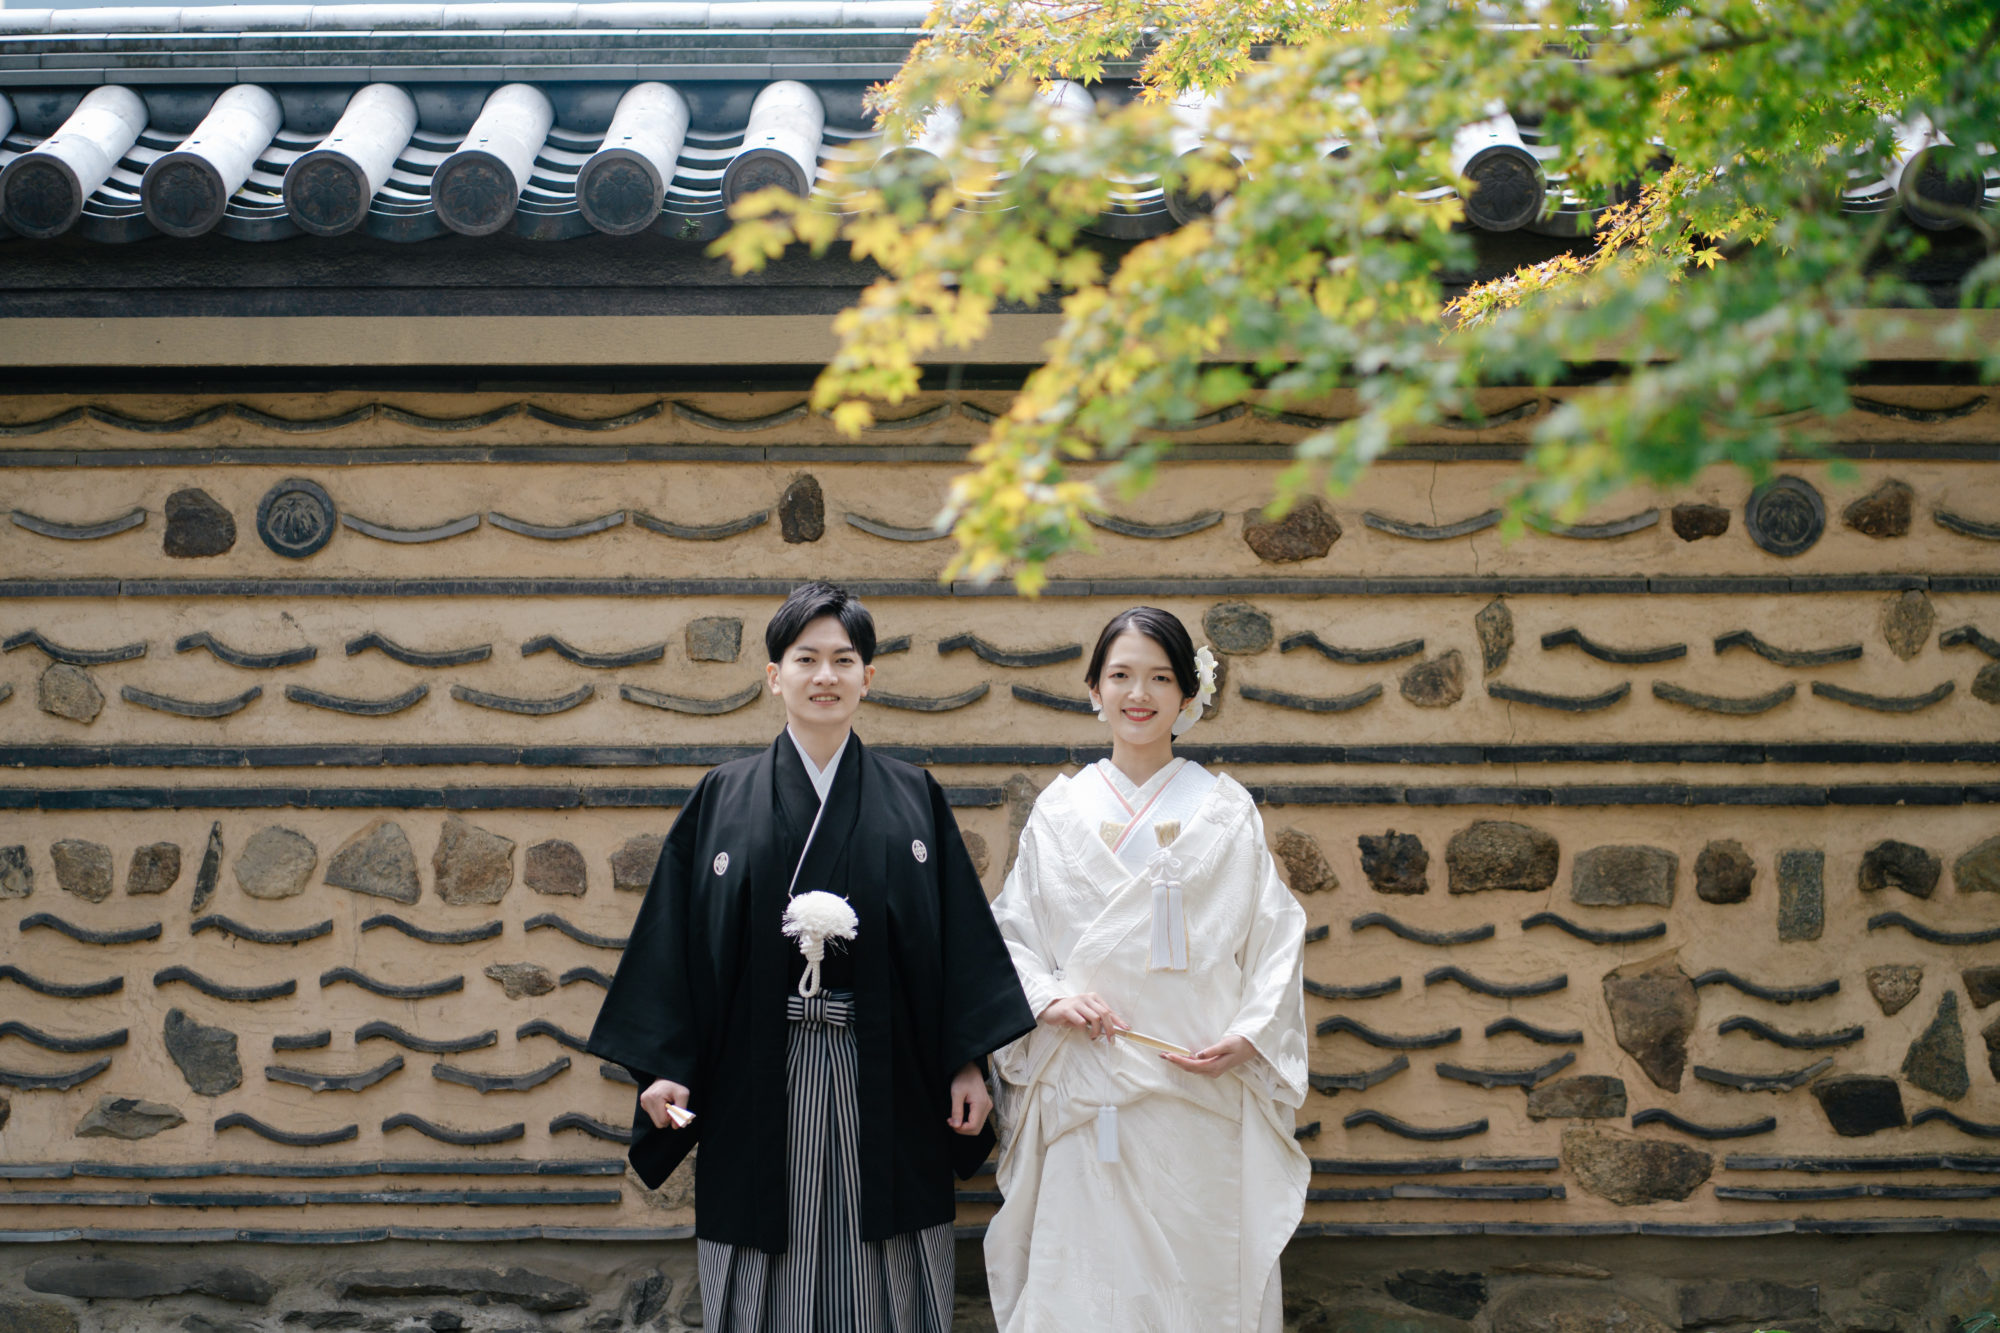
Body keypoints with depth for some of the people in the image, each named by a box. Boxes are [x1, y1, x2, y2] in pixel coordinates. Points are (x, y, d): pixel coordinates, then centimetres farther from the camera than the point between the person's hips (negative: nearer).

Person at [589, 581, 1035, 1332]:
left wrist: (968, 1061, -3)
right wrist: (661, 1064, -5)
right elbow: (675, 934, 3)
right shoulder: (724, 799, 5)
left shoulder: (913, 800, 6)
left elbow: (959, 936, 4)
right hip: (758, 1079, 0)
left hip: (885, 1078, 0)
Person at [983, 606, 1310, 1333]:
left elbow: (1276, 934, 4)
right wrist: (1047, 996, -8)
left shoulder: (1225, 809, 6)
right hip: (1086, 1093, 1)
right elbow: (1011, 933, 11)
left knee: (1200, 1269, 0)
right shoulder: (1060, 810, 8)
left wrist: (1251, 1033, -10)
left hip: (1202, 1086, 0)